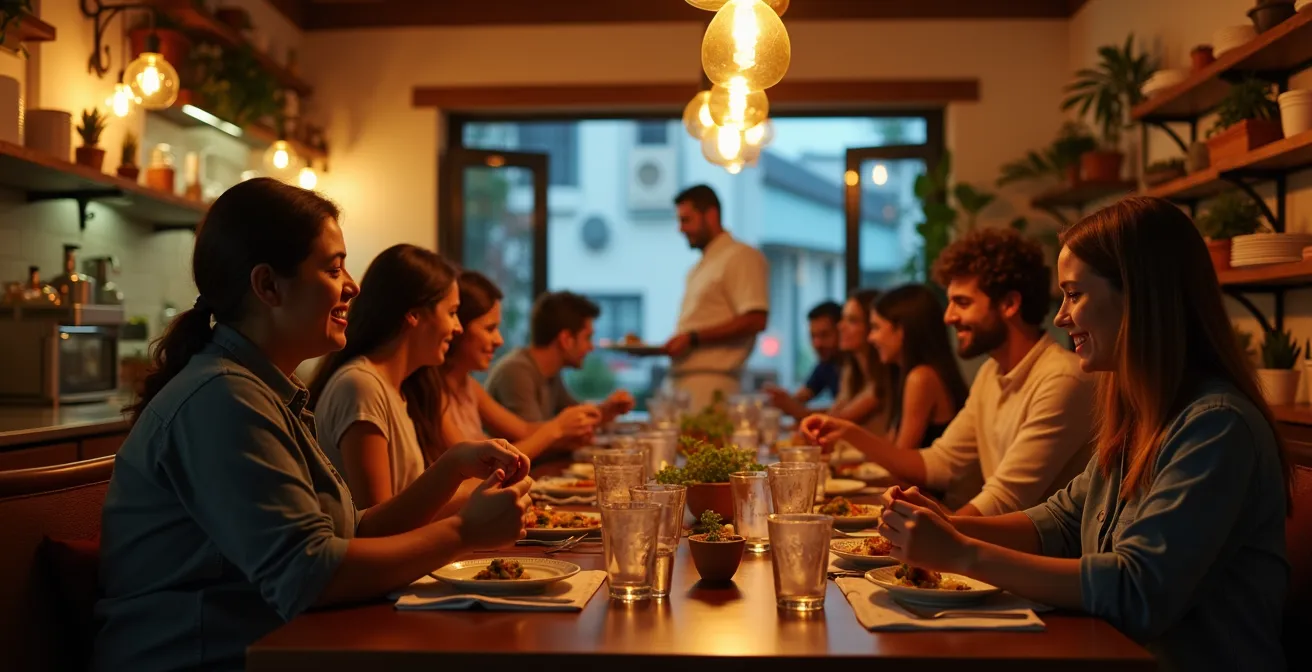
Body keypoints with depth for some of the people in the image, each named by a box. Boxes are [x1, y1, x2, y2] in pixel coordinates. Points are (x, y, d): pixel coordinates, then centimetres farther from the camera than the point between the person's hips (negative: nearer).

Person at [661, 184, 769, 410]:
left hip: (711, 384, -8)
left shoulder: (741, 257, -5)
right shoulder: (699, 268, 24)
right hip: (682, 381, 8)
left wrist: (693, 338, -17)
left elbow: (755, 321, -16)